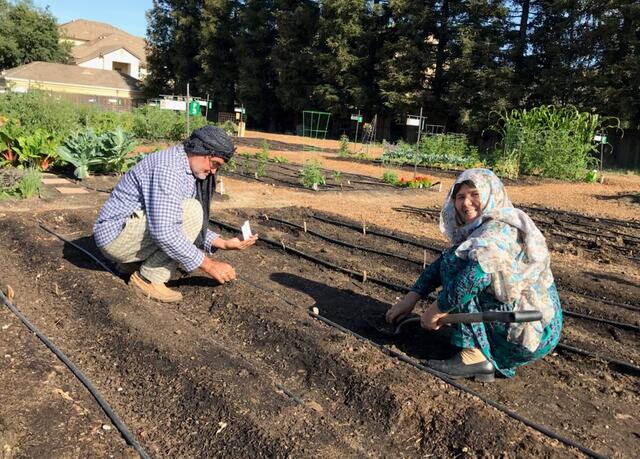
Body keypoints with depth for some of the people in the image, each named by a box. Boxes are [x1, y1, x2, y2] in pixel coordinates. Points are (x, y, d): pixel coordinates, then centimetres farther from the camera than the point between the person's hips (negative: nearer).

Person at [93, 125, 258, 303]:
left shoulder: (188, 170, 7)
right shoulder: (168, 167, -24)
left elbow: (194, 225, 13)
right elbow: (164, 232, -32)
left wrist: (224, 243, -1)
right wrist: (208, 265, -26)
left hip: (136, 231, 10)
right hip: (116, 234, -10)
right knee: (191, 211, -22)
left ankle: (131, 263, 13)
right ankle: (149, 278, -12)